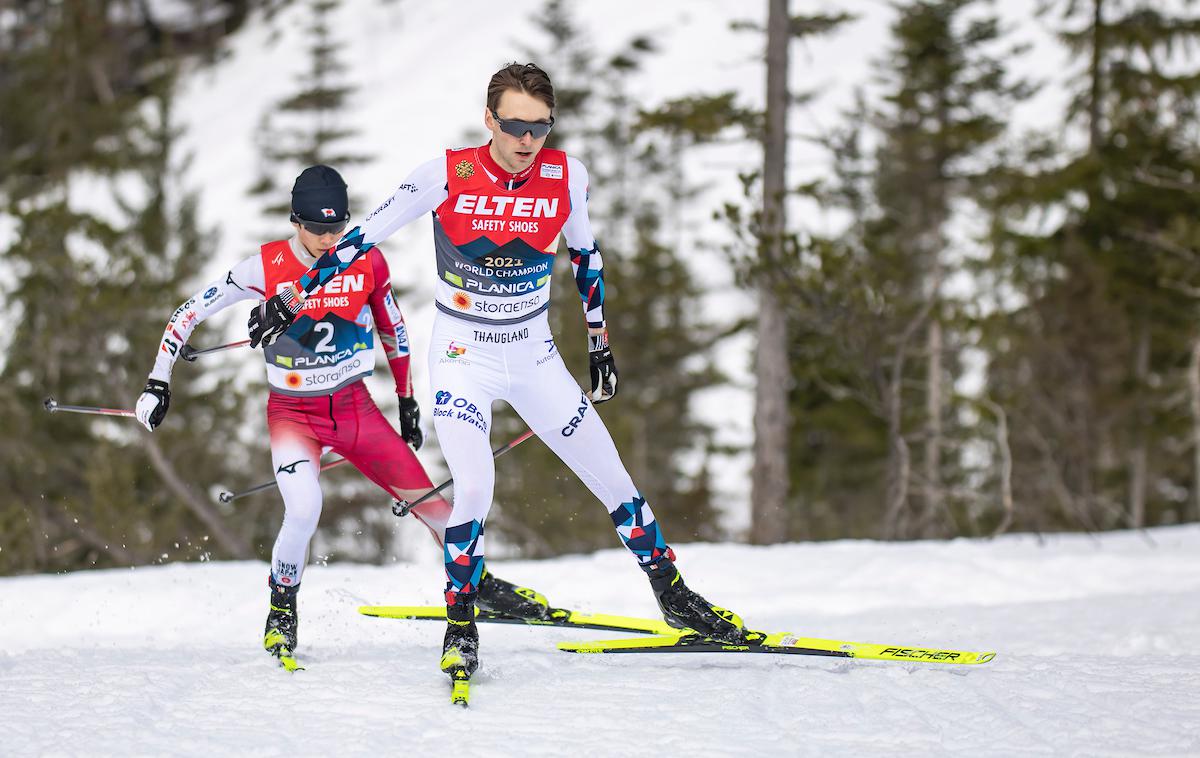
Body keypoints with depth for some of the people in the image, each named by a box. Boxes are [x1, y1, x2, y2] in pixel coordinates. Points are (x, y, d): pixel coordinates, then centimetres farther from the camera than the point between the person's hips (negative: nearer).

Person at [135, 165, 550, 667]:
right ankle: (282, 611, -2)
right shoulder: (266, 268, -16)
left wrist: (408, 400, 16)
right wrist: (158, 383, -11)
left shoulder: (367, 262, -9)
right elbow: (189, 314, -7)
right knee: (304, 511, -29)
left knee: (428, 501, 2)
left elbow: (393, 329, 9)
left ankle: (481, 585, 29)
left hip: (356, 408, 3)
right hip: (293, 413, -3)